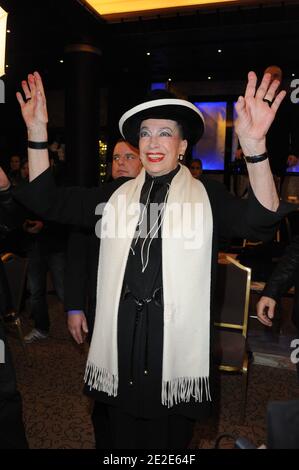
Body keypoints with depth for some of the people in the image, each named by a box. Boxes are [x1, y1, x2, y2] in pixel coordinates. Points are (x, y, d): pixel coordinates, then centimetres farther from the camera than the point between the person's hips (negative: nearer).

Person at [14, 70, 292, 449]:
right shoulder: (117, 193, 6)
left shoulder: (207, 195, -2)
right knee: (118, 439, 20)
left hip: (177, 345, -2)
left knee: (169, 444, 19)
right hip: (119, 343, 3)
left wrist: (254, 147, -33)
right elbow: (48, 201, 4)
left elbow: (261, 221, -18)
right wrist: (37, 133, -8)